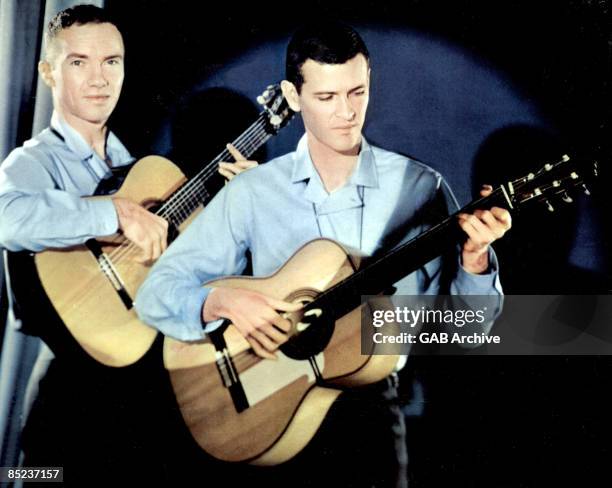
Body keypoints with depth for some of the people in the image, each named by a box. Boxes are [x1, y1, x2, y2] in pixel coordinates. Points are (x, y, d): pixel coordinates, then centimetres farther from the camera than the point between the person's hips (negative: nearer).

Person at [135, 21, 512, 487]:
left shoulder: (420, 187, 0)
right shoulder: (251, 193, 0)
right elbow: (155, 293, -1)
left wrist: (474, 259, -17)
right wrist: (222, 301, -19)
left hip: (371, 399, 0)